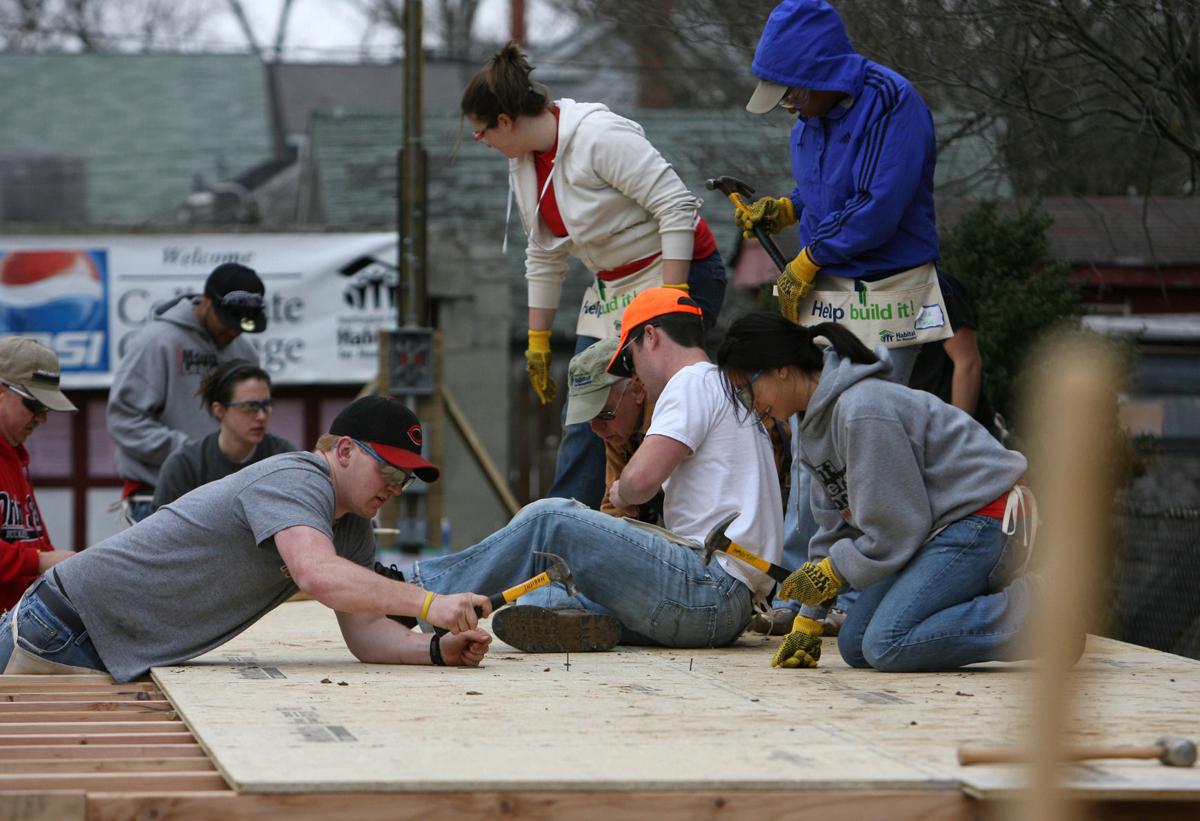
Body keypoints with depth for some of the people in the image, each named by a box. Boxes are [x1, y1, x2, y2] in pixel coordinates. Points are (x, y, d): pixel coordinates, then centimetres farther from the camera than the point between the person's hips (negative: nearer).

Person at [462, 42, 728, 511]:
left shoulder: (601, 138, -22)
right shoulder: (523, 162, 5)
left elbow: (678, 207, -23)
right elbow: (544, 257, 15)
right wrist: (538, 341, 16)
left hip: (681, 275, -9)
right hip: (612, 288, 9)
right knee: (584, 425, 3)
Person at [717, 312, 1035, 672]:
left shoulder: (861, 412, -23)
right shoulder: (817, 425, 10)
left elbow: (896, 527, -20)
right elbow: (835, 527, 14)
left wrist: (830, 572, -8)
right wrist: (807, 620, 11)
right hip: (934, 526, 11)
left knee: (885, 646, -24)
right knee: (855, 646, 5)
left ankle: (1021, 612, -14)